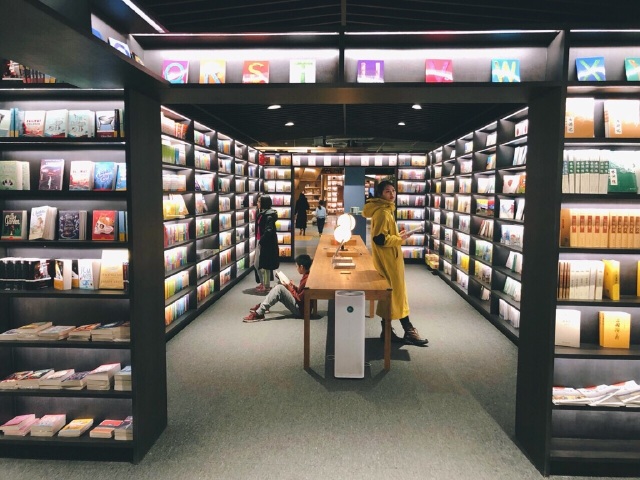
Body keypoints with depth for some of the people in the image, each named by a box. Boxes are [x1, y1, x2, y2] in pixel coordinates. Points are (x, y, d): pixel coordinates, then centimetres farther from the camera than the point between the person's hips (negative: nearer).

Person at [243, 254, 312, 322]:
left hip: (300, 310, -10)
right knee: (279, 287, 10)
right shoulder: (307, 276, 7)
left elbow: (299, 299, -21)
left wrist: (290, 288, -10)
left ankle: (258, 314, -21)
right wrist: (293, 287, 6)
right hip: (299, 306, 10)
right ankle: (262, 306, 13)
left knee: (279, 288, -20)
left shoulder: (306, 280, -22)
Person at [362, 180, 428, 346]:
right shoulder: (383, 212, -19)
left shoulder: (384, 209, 14)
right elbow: (380, 239, -25)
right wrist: (400, 238, -14)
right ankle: (408, 331, 7)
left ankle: (387, 331, 19)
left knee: (389, 293, 13)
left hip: (388, 259, 10)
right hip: (388, 260, -10)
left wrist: (397, 235, 9)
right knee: (396, 292, -2)